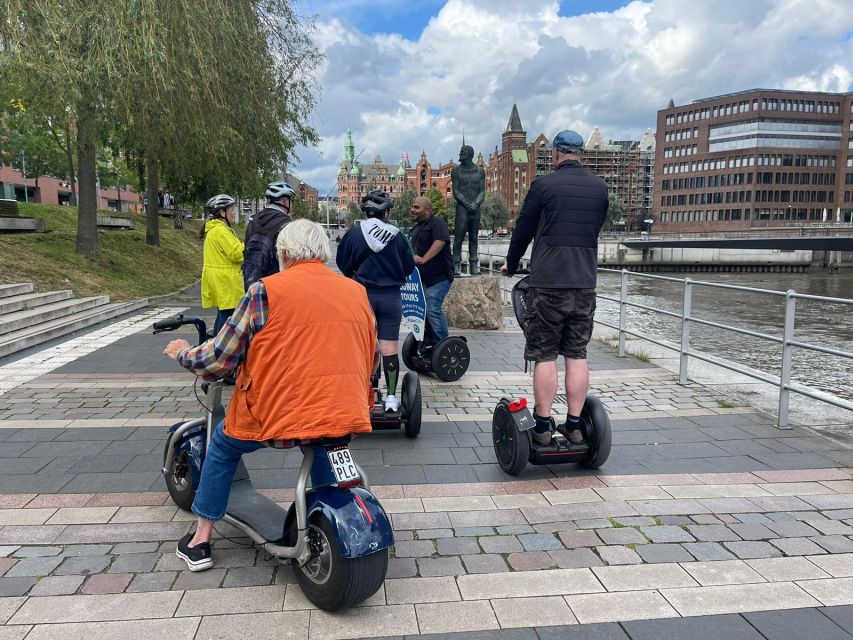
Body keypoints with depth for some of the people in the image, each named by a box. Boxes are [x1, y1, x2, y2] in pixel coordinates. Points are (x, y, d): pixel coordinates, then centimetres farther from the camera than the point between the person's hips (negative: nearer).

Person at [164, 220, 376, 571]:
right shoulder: (358, 293, 8)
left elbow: (218, 359, -2)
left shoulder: (265, 291, -5)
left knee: (224, 445, 26)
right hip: (348, 419, 4)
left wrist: (183, 354, 19)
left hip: (280, 417, -4)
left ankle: (200, 541, 34)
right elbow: (370, 359, 16)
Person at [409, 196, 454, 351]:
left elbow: (440, 242, -27)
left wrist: (423, 259, -31)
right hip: (422, 276, 10)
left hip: (438, 276, -10)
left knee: (433, 309, -12)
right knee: (423, 309, 13)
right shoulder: (417, 227, 20)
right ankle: (428, 341, 25)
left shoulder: (437, 224, -10)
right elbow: (412, 248, 29)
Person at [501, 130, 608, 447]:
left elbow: (523, 230, 3)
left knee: (544, 355, 1)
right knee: (577, 354, 9)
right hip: (585, 282, 4)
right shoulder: (600, 187, 9)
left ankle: (543, 427, 5)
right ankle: (574, 425, 12)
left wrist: (511, 265, 20)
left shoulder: (544, 184, -4)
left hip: (547, 282, -4)